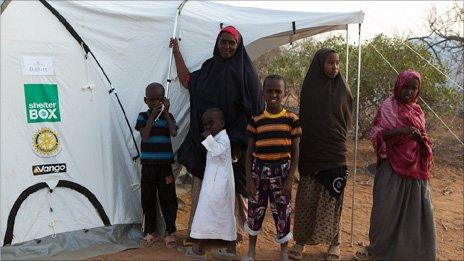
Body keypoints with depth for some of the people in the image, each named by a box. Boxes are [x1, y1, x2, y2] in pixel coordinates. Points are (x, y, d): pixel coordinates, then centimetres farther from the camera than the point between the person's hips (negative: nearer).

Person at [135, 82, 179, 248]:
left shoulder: (168, 117, 3)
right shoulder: (143, 116, 1)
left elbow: (174, 133, -15)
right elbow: (144, 136, -14)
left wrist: (166, 112, -15)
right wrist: (153, 115, -17)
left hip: (165, 165, 0)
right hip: (148, 165, 0)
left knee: (168, 199, 2)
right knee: (148, 199, 8)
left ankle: (169, 233, 16)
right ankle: (150, 233, 22)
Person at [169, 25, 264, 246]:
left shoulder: (245, 72, -4)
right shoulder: (209, 67, 10)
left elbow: (253, 110, -8)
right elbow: (187, 80, 24)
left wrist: (238, 142, -13)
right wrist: (176, 52, 22)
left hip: (233, 142, -4)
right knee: (203, 185, 7)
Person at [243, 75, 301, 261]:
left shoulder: (292, 119, -3)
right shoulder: (256, 121, 0)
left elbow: (295, 152, -1)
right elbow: (249, 152, 4)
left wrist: (289, 179, -7)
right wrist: (249, 179, -1)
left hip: (281, 170, -1)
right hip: (259, 170, 2)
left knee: (282, 212, 7)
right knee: (255, 210, 11)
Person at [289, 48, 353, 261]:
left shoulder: (342, 90, 2)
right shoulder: (308, 88, 2)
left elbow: (347, 120, 10)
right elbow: (303, 119, 8)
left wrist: (336, 137, 6)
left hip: (334, 152, 0)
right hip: (310, 151, 0)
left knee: (332, 197, 4)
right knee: (307, 197, 5)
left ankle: (334, 242, 16)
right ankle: (301, 240, 16)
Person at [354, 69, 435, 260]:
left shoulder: (417, 111, 10)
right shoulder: (388, 107, -4)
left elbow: (423, 140, 16)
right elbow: (375, 134, -10)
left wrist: (420, 138, -8)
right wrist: (399, 130, -24)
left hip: (414, 167, 4)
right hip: (392, 166, -4)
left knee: (417, 210, 5)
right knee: (386, 208, 3)